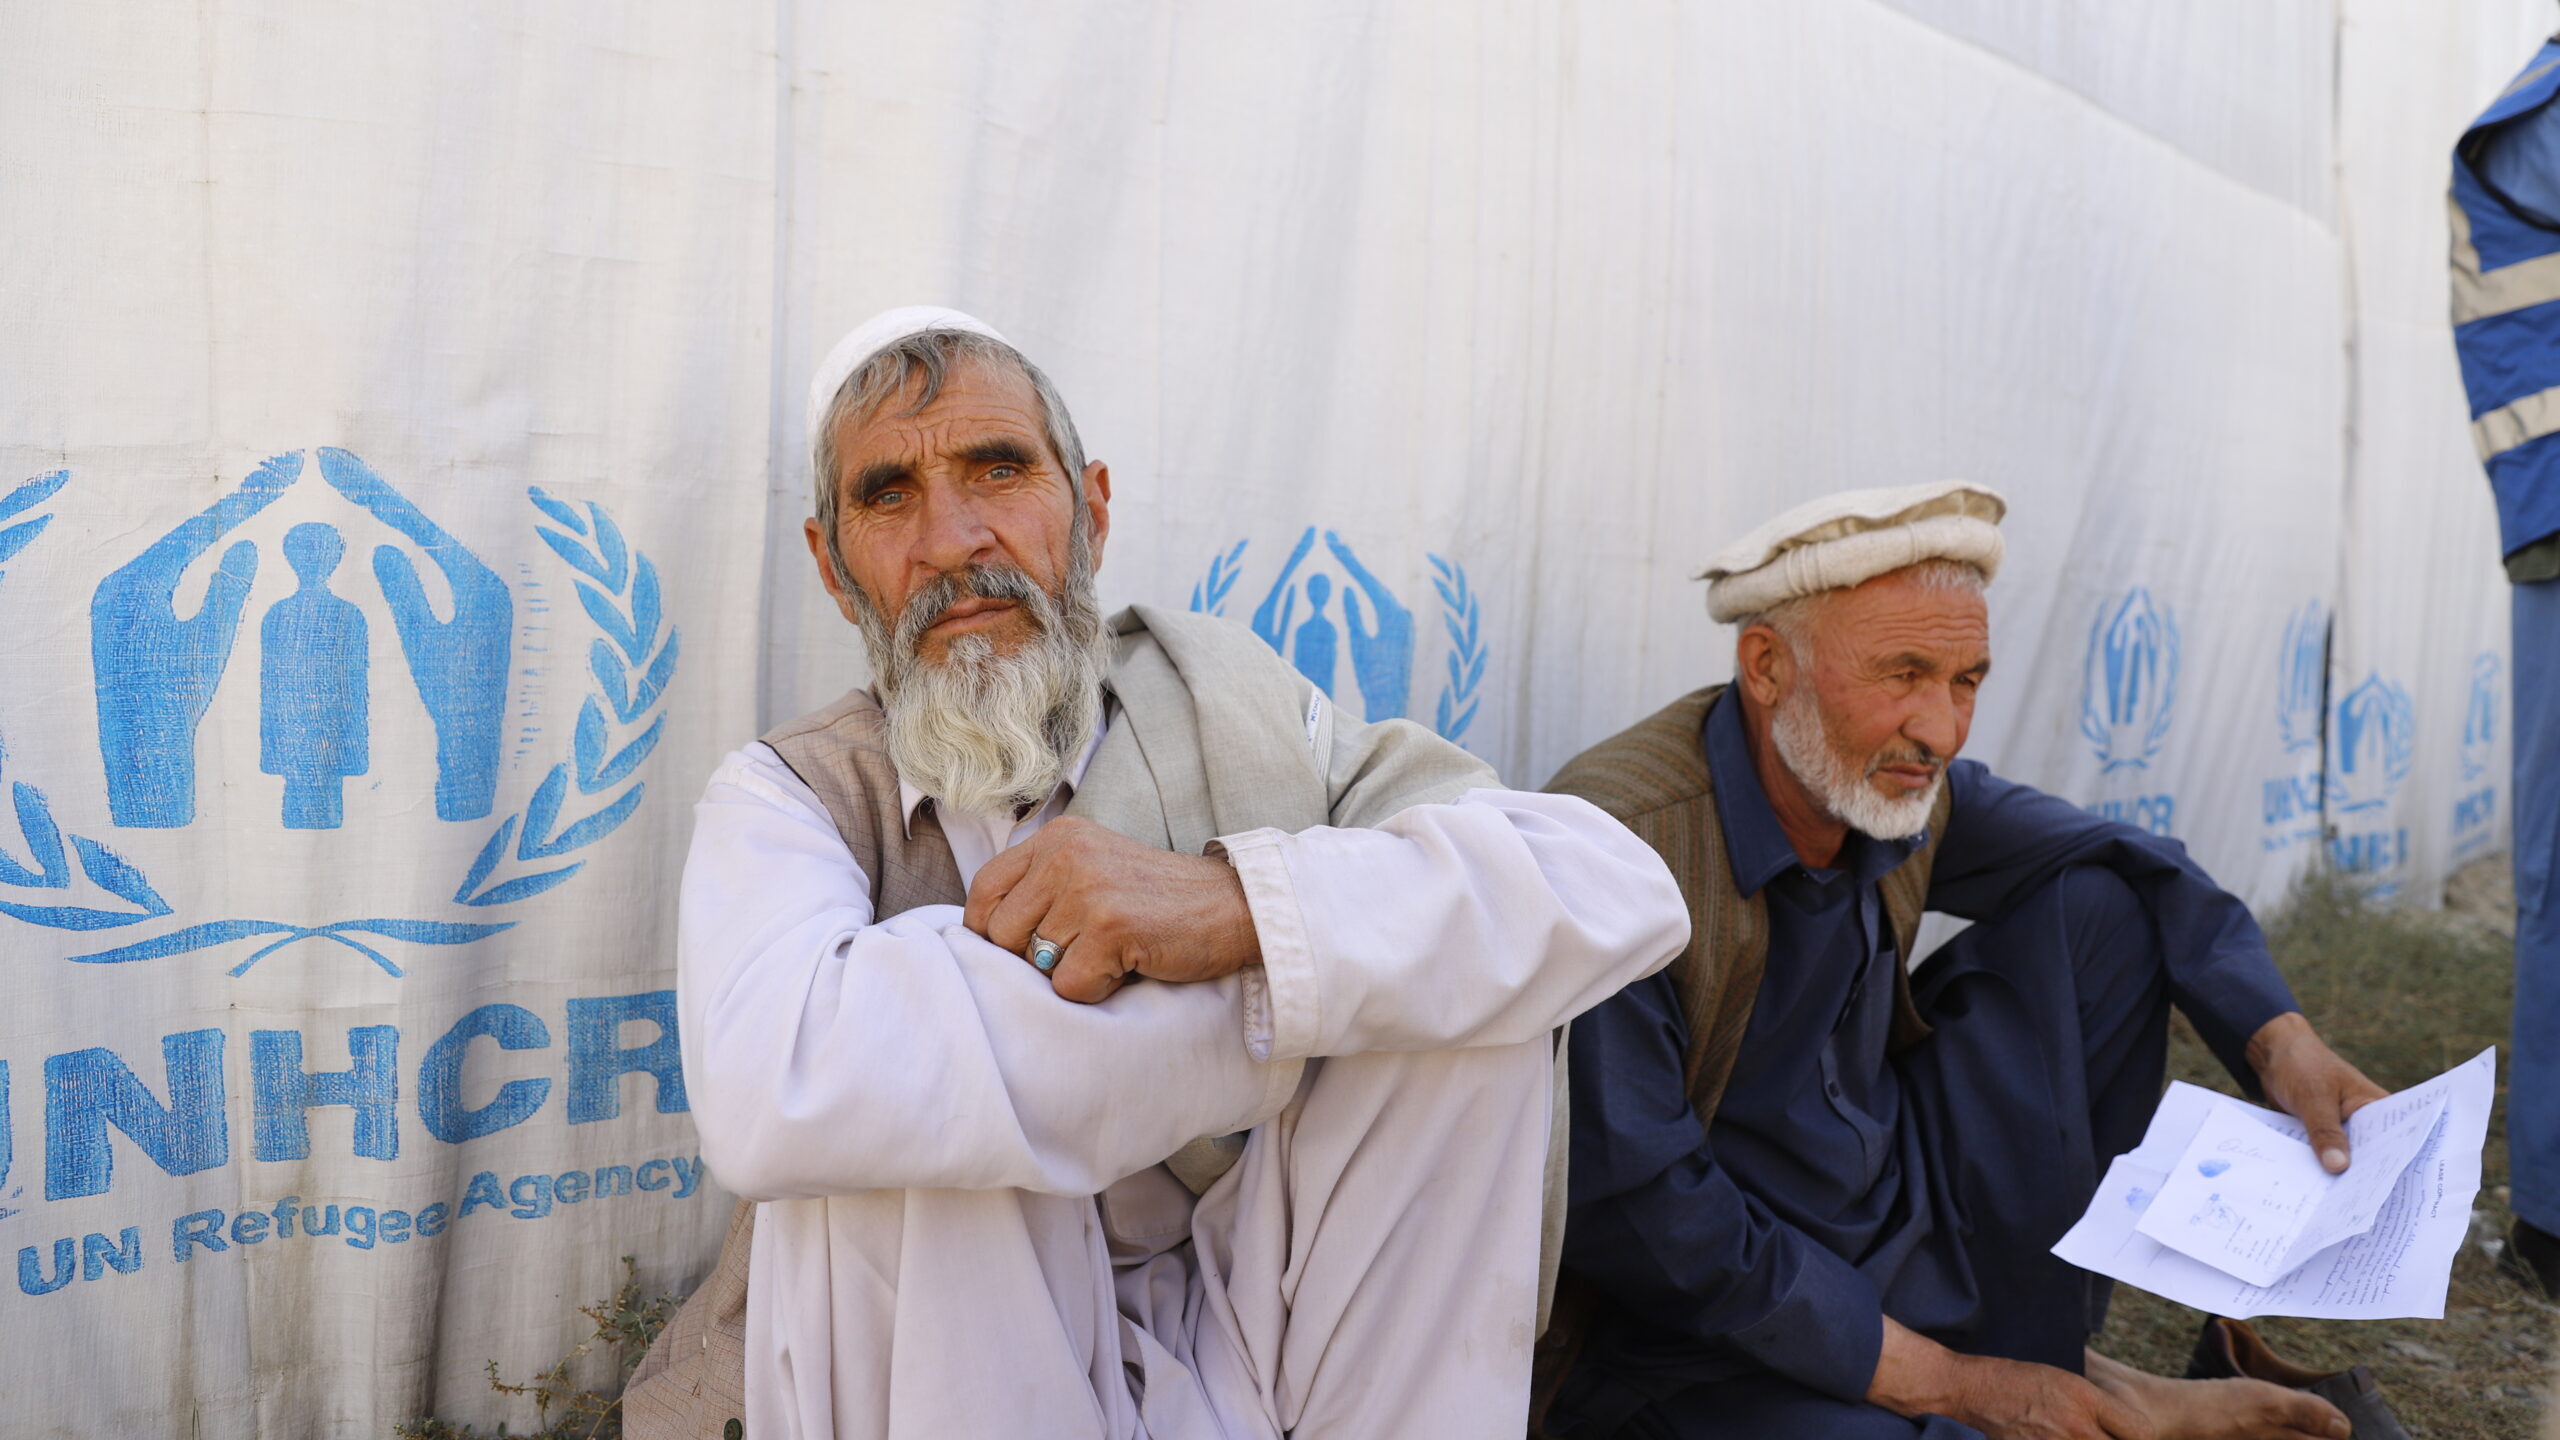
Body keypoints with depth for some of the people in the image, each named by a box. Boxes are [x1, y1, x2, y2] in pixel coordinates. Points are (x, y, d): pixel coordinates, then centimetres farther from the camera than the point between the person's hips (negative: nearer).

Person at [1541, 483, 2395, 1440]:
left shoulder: (1902, 787, -3)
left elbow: (2119, 860, 11)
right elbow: (1632, 1208, -27)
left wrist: (2279, 1038, -6)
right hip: (1717, 1334, -8)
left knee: (2101, 907, 0)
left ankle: (2049, 1362, 5)